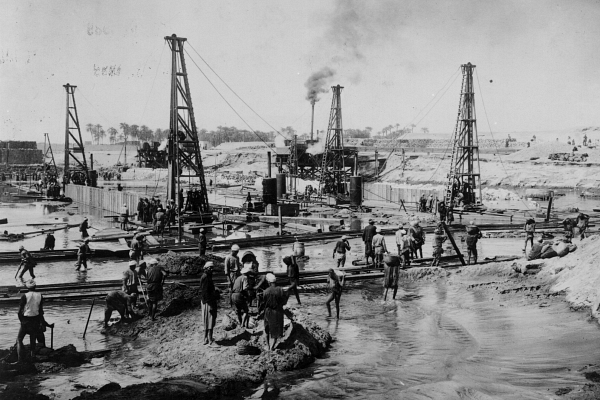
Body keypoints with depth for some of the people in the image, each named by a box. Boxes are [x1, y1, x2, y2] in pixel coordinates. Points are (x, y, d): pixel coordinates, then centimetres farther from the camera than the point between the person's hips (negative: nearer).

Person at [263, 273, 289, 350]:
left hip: (268, 312, 1)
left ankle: (268, 345, 34)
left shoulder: (265, 292, -15)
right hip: (278, 312, -1)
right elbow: (284, 302, -8)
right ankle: (272, 347, 8)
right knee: (276, 331, 13)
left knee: (268, 329, 22)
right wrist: (286, 295, 7)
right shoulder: (281, 290, -17)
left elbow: (264, 302, -4)